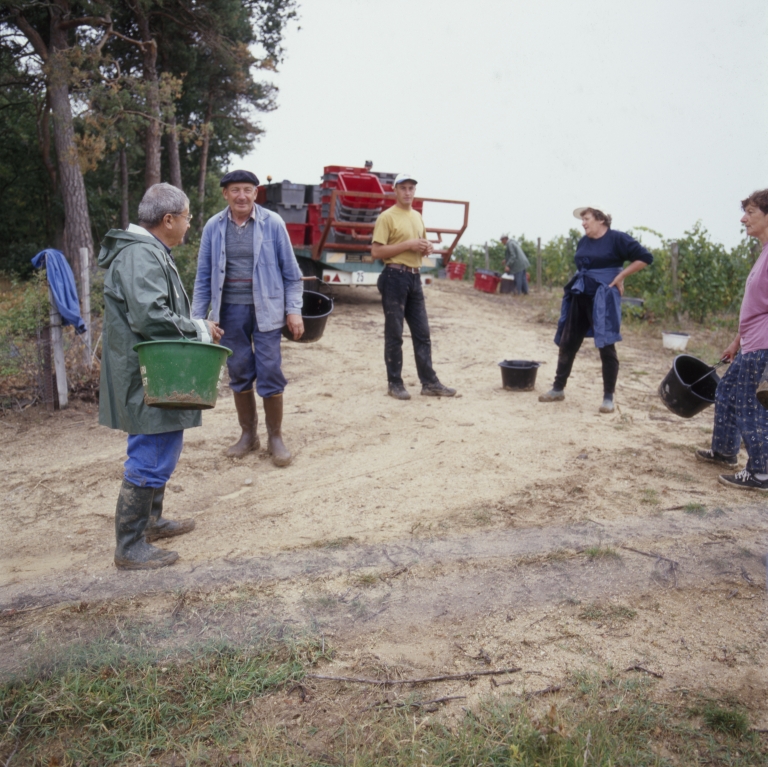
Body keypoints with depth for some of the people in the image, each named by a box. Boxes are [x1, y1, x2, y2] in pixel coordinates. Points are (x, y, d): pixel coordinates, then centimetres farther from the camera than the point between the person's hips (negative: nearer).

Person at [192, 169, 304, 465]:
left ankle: (275, 437, 16)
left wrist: (294, 310, -5)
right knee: (239, 374, 10)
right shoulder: (214, 227, 3)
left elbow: (291, 271, 1)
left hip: (265, 309, -2)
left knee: (270, 373, -1)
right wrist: (198, 318, 3)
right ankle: (248, 434, 26)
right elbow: (204, 276, 6)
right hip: (230, 311, 2)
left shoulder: (272, 223, -3)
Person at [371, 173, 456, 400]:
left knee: (422, 332, 8)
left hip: (415, 277, 7)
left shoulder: (417, 217, 17)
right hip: (395, 277, -7)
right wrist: (408, 245, -18)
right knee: (394, 333, 0)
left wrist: (426, 248, 4)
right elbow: (376, 251, -14)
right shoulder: (387, 217, -7)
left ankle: (429, 383, 13)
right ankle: (395, 383, 9)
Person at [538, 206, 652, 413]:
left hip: (603, 300, -6)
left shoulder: (616, 238, -8)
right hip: (579, 297, 7)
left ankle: (608, 398, 5)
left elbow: (645, 258, -11)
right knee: (567, 343, 8)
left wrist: (620, 276, -12)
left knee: (606, 347, -2)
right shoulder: (583, 242, 11)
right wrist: (576, 286, 15)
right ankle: (558, 389, 20)